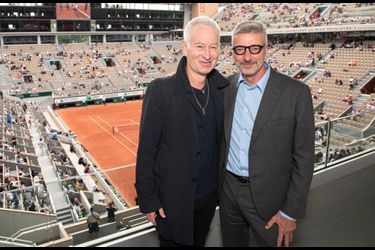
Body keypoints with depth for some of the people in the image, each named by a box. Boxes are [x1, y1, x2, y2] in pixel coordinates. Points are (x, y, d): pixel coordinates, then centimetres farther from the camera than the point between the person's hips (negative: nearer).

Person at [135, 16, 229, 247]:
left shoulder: (223, 89, -4)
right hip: (172, 200, -4)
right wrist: (148, 199, -12)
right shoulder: (160, 91, -20)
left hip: (209, 196, 5)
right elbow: (146, 151, -16)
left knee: (199, 242, 27)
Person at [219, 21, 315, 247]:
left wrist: (291, 212, -11)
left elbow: (304, 158, -12)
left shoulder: (296, 93, -15)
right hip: (228, 189, 4)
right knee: (232, 242, 23)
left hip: (267, 195, -3)